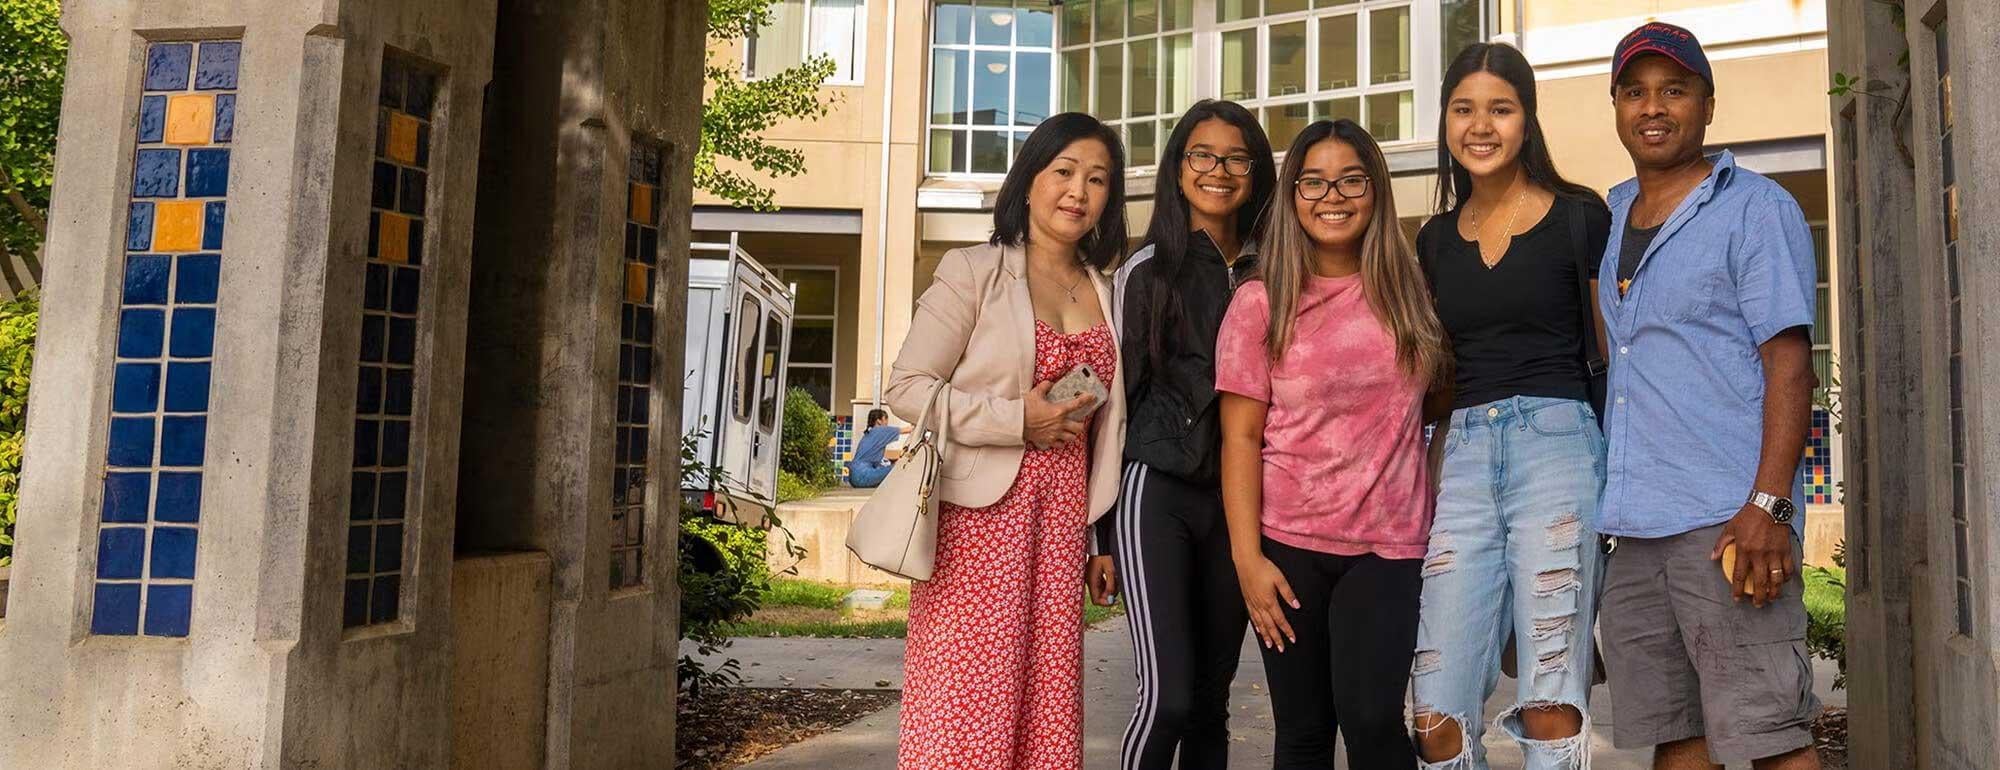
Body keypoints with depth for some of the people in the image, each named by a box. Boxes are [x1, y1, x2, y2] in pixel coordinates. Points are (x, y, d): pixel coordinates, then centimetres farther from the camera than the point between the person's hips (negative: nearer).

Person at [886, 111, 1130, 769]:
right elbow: (906, 387, -7)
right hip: (983, 510, -4)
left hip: (1064, 515, 5)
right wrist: (1016, 420, -14)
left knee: (1048, 703, 6)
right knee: (968, 700, -4)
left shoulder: (1107, 294, 14)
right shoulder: (973, 272, -1)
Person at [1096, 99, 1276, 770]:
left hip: (1237, 500, 4)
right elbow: (1116, 395, 1)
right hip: (1159, 493, -3)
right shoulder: (1147, 271, 1)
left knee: (1212, 700, 8)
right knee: (1167, 696, -12)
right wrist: (1105, 535, -1)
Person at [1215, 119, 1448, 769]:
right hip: (1289, 543, -1)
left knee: (1370, 716, -12)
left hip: (1389, 544, 1)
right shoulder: (1260, 303, -2)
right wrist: (1247, 557, -10)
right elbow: (1241, 437, -4)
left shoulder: (1408, 293, 5)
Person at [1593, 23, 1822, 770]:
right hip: (1634, 526, 6)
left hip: (1725, 519, -6)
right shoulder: (1613, 217, 18)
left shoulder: (1754, 209, 0)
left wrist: (1768, 504, -19)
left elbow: (1789, 362, -9)